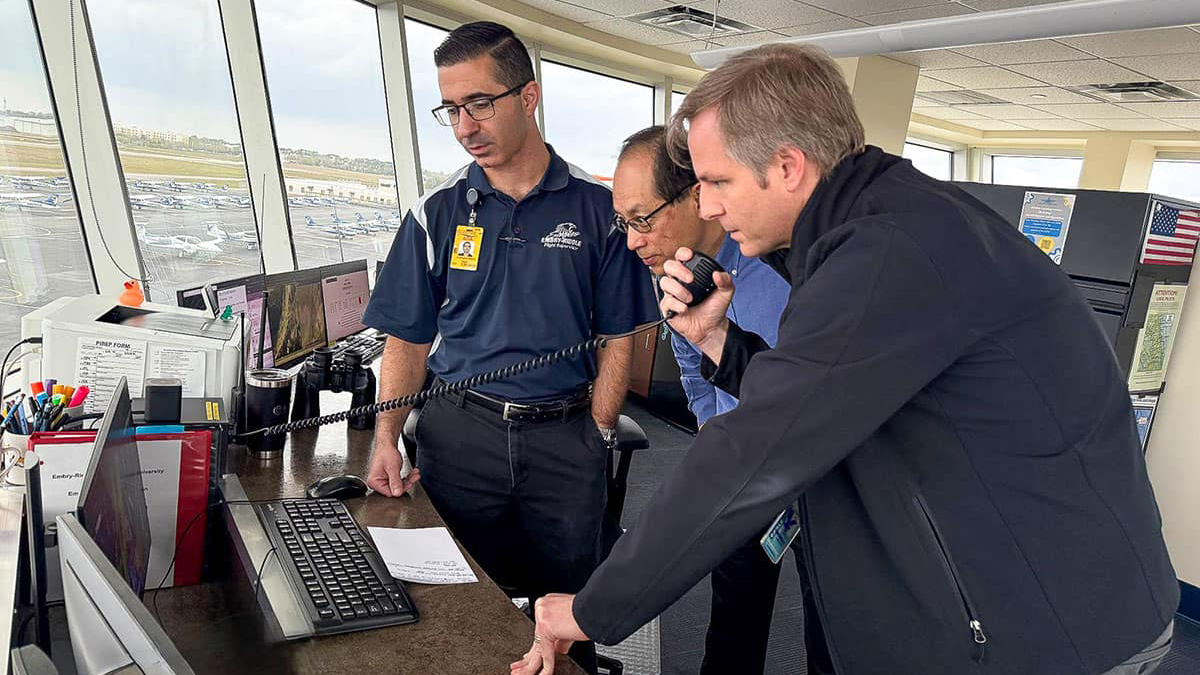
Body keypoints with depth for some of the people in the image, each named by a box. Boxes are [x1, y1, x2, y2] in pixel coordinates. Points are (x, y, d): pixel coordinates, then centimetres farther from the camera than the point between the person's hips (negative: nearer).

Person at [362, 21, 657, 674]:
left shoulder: (597, 206, -2)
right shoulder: (437, 212, 1)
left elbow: (617, 338, 1)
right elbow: (407, 339, 5)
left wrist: (594, 437, -5)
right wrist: (386, 437, -7)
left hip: (566, 433, 0)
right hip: (459, 431, 1)